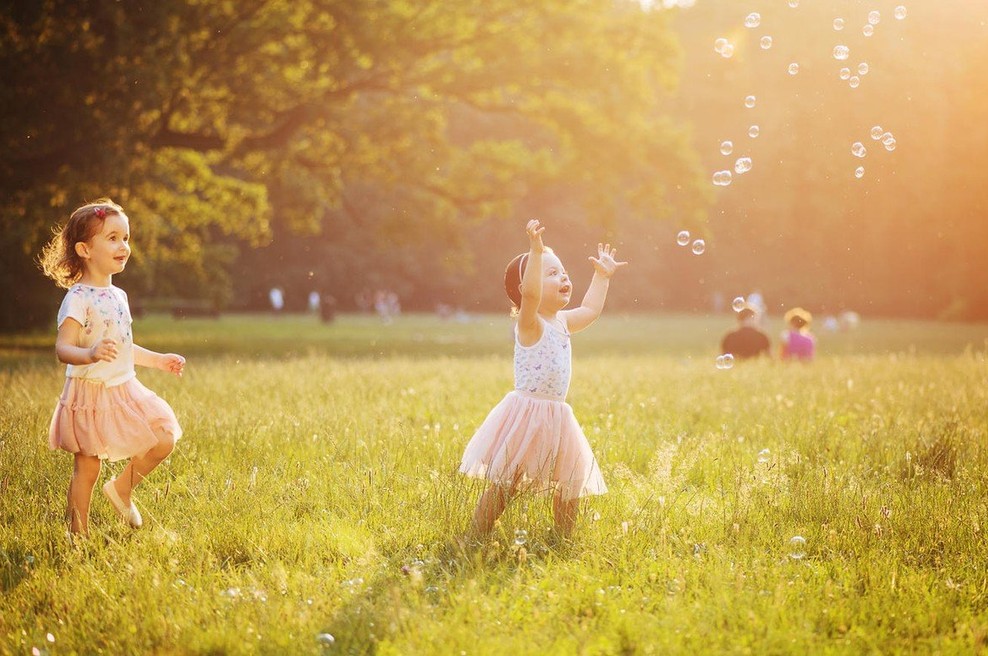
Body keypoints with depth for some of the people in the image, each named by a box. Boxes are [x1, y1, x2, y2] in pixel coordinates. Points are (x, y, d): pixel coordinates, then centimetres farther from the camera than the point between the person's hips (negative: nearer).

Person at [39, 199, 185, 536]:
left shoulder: (117, 296, 10)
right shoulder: (78, 299, -17)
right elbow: (63, 348, -25)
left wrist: (158, 359, 28)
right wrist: (90, 355, -44)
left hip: (126, 391, 8)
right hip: (91, 394, -8)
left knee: (164, 439, 3)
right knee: (86, 469, 0)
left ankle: (122, 488, 21)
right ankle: (78, 533, 13)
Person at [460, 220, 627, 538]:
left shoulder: (561, 323, 13)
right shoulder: (529, 325, -13)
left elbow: (590, 310, 32)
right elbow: (530, 295, -34)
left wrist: (601, 276, 36)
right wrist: (536, 251, -40)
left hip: (556, 416, 8)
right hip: (526, 414, -8)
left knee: (571, 483, 9)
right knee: (504, 485, -8)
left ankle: (564, 541, 22)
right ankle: (475, 538, -2)